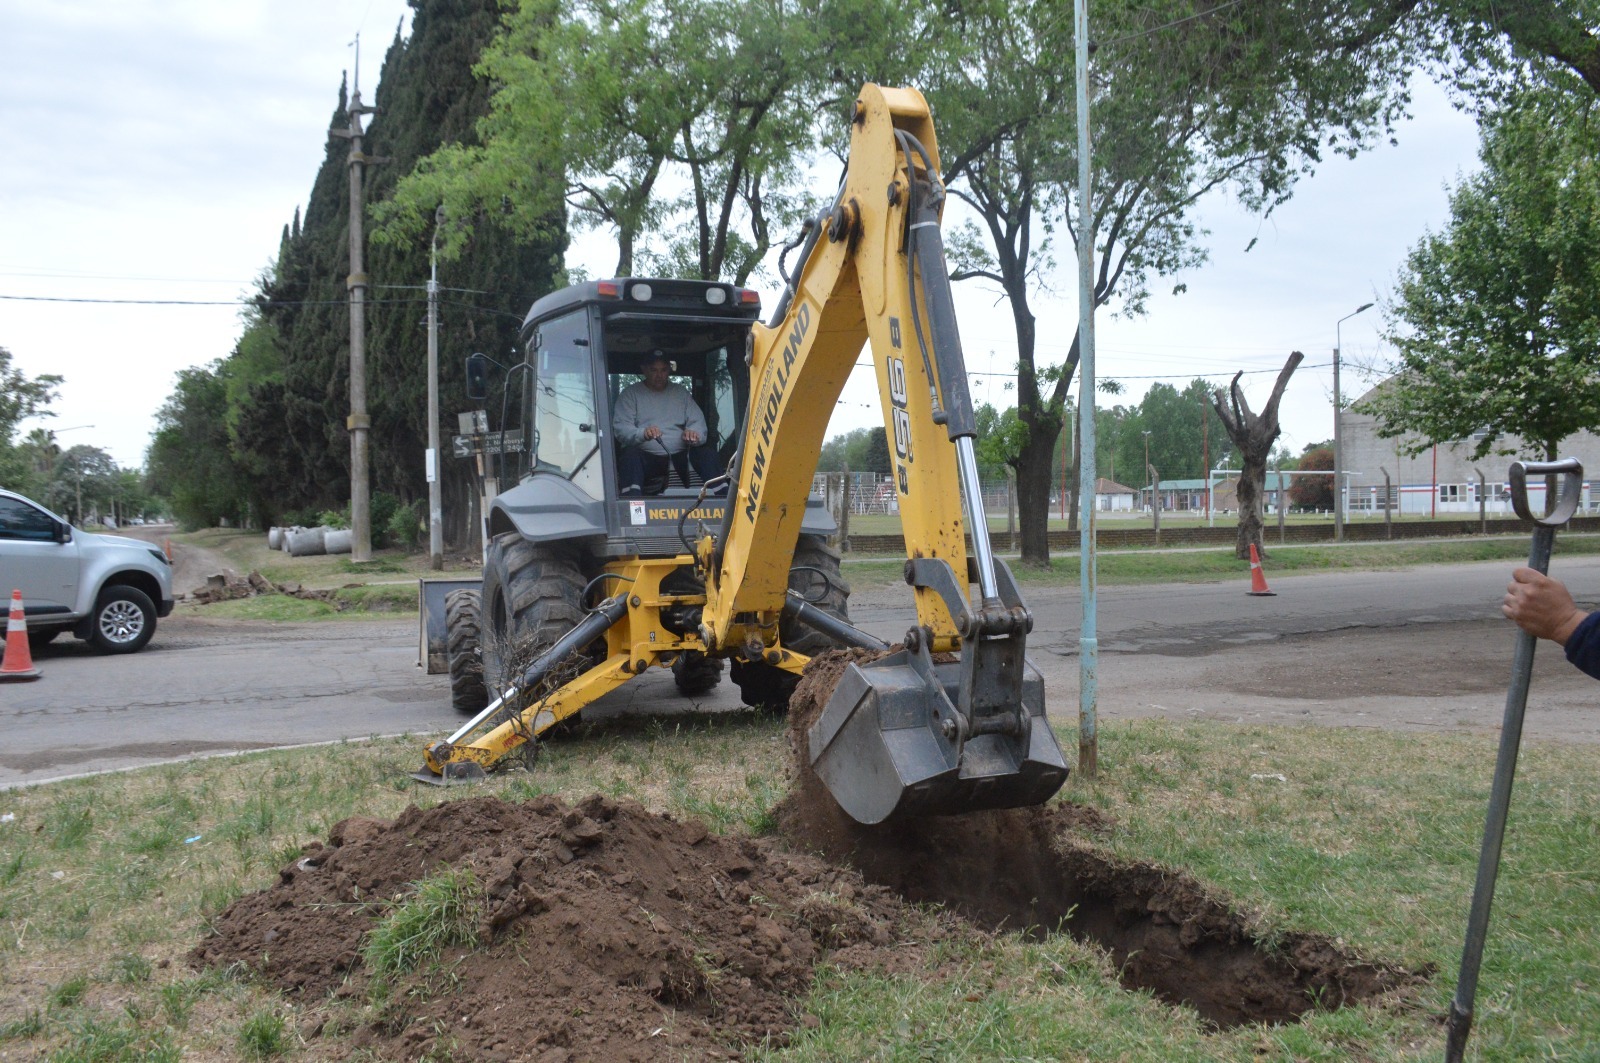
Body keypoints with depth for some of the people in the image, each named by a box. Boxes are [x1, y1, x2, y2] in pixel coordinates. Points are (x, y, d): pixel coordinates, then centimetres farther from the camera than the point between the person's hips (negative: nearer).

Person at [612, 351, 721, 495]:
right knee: (630, 454, -35)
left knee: (707, 452, -25)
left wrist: (694, 433, -17)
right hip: (647, 457, -2)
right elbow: (620, 427, -3)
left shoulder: (680, 392, 19)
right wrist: (643, 433, -26)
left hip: (680, 456, 2)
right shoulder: (631, 393, 9)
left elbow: (698, 421, 10)